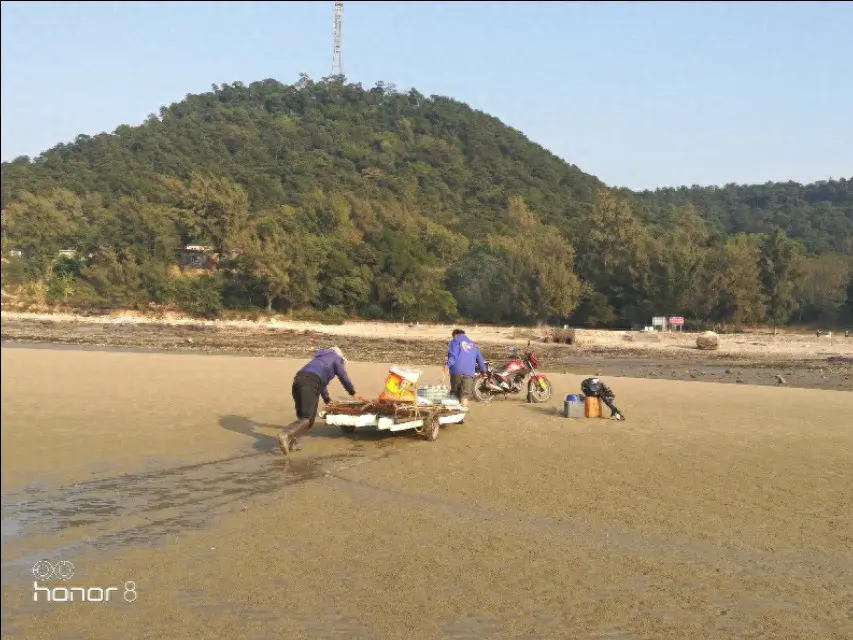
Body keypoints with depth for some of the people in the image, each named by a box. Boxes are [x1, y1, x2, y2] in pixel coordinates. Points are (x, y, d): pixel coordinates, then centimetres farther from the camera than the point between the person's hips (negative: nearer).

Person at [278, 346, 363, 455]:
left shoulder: (321, 358, 40)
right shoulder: (336, 358, 21)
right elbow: (343, 377, 22)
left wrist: (327, 400, 57)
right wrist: (353, 393, 37)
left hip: (298, 380, 7)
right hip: (310, 383, -7)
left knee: (302, 417, 8)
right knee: (306, 418, -14)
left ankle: (291, 441, -15)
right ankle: (286, 435, -37)